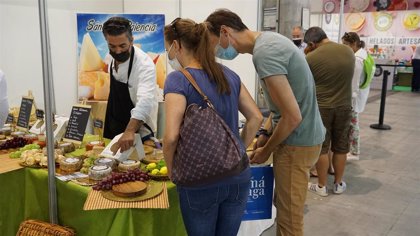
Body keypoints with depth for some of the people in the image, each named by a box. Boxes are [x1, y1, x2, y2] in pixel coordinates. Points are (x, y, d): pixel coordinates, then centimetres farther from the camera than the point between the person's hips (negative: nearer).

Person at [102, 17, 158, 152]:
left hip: (137, 133, -7)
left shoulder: (144, 64, -26)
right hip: (113, 130, 7)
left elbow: (145, 101, -39)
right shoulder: (113, 58, -2)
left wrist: (130, 131, -52)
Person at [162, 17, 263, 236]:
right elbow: (256, 118, 7)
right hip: (238, 177, 5)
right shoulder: (229, 74, 4)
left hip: (201, 182, -5)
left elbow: (171, 136, -22)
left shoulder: (177, 79, -13)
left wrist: (171, 170, -5)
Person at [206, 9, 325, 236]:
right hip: (295, 137, 9)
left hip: (297, 142, -9)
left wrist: (266, 151, -10)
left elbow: (293, 116, -25)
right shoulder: (268, 40, 7)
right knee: (284, 207, 21)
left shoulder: (263, 52, -24)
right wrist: (266, 133, 7)